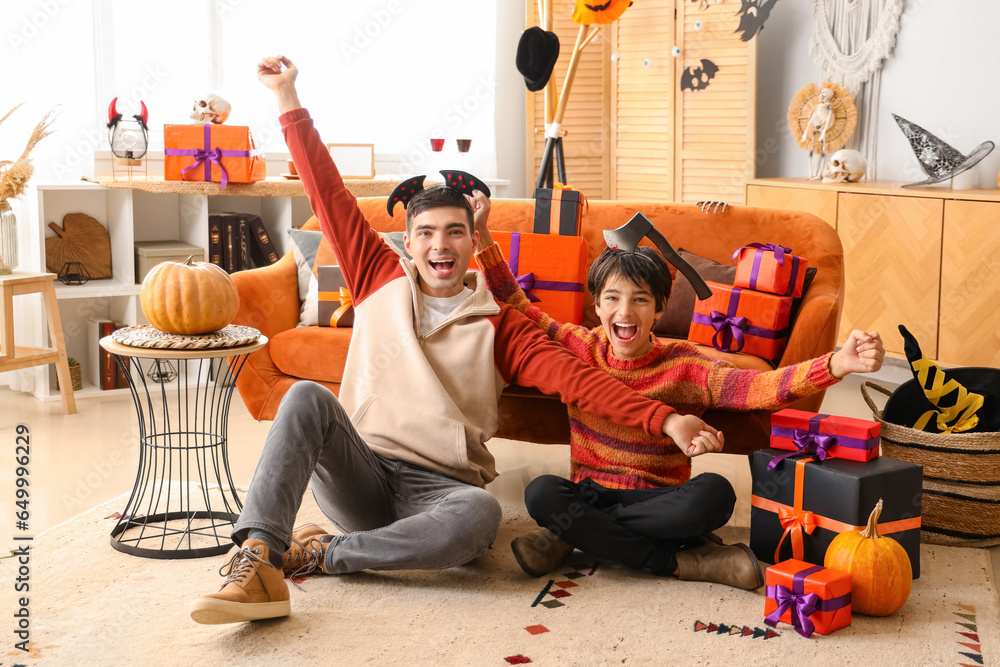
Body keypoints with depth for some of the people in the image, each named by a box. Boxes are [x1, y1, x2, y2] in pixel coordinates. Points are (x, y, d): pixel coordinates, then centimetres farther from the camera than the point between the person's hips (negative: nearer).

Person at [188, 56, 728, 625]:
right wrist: (289, 98, 10)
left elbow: (574, 376, -4)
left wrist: (664, 419, -18)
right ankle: (260, 559, -34)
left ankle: (325, 552, -21)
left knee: (481, 513, -36)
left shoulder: (499, 325, 8)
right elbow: (330, 196, 11)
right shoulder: (380, 280, 13)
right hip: (359, 475, 2)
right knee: (307, 396, -27)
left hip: (438, 489, -1)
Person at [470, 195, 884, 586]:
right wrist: (482, 236, -4)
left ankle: (572, 534, -20)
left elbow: (760, 388, -20)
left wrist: (836, 365, -36)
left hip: (658, 499, -1)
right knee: (541, 492, -32)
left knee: (714, 493, -33)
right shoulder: (581, 349, 2)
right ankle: (683, 561, -25)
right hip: (588, 493, 2)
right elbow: (515, 307, 7)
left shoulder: (683, 366, -6)